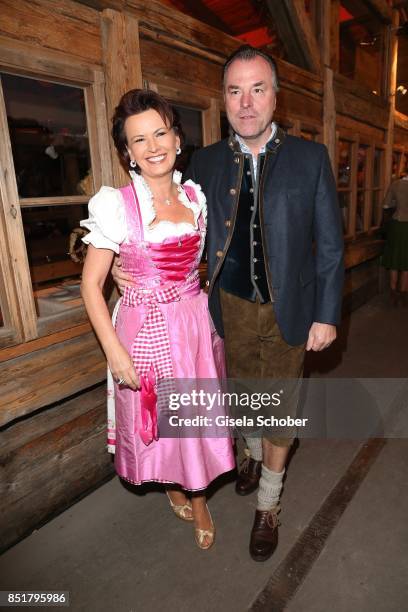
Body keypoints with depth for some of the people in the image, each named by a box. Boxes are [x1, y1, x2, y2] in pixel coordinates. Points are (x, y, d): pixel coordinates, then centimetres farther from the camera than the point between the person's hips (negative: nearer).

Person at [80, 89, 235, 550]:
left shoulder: (196, 196, 2)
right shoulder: (115, 205, -13)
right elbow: (91, 285, -11)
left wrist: (211, 316, 9)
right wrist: (114, 351, -16)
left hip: (196, 322, 4)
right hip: (145, 330, -3)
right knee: (158, 418, 15)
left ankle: (198, 497, 44)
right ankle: (174, 488, 48)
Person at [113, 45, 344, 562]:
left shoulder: (310, 158, -5)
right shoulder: (205, 162, 0)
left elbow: (329, 245, -3)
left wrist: (326, 315, -6)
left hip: (287, 311, -2)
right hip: (231, 308, 2)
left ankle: (267, 508, 35)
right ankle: (255, 454, 54)